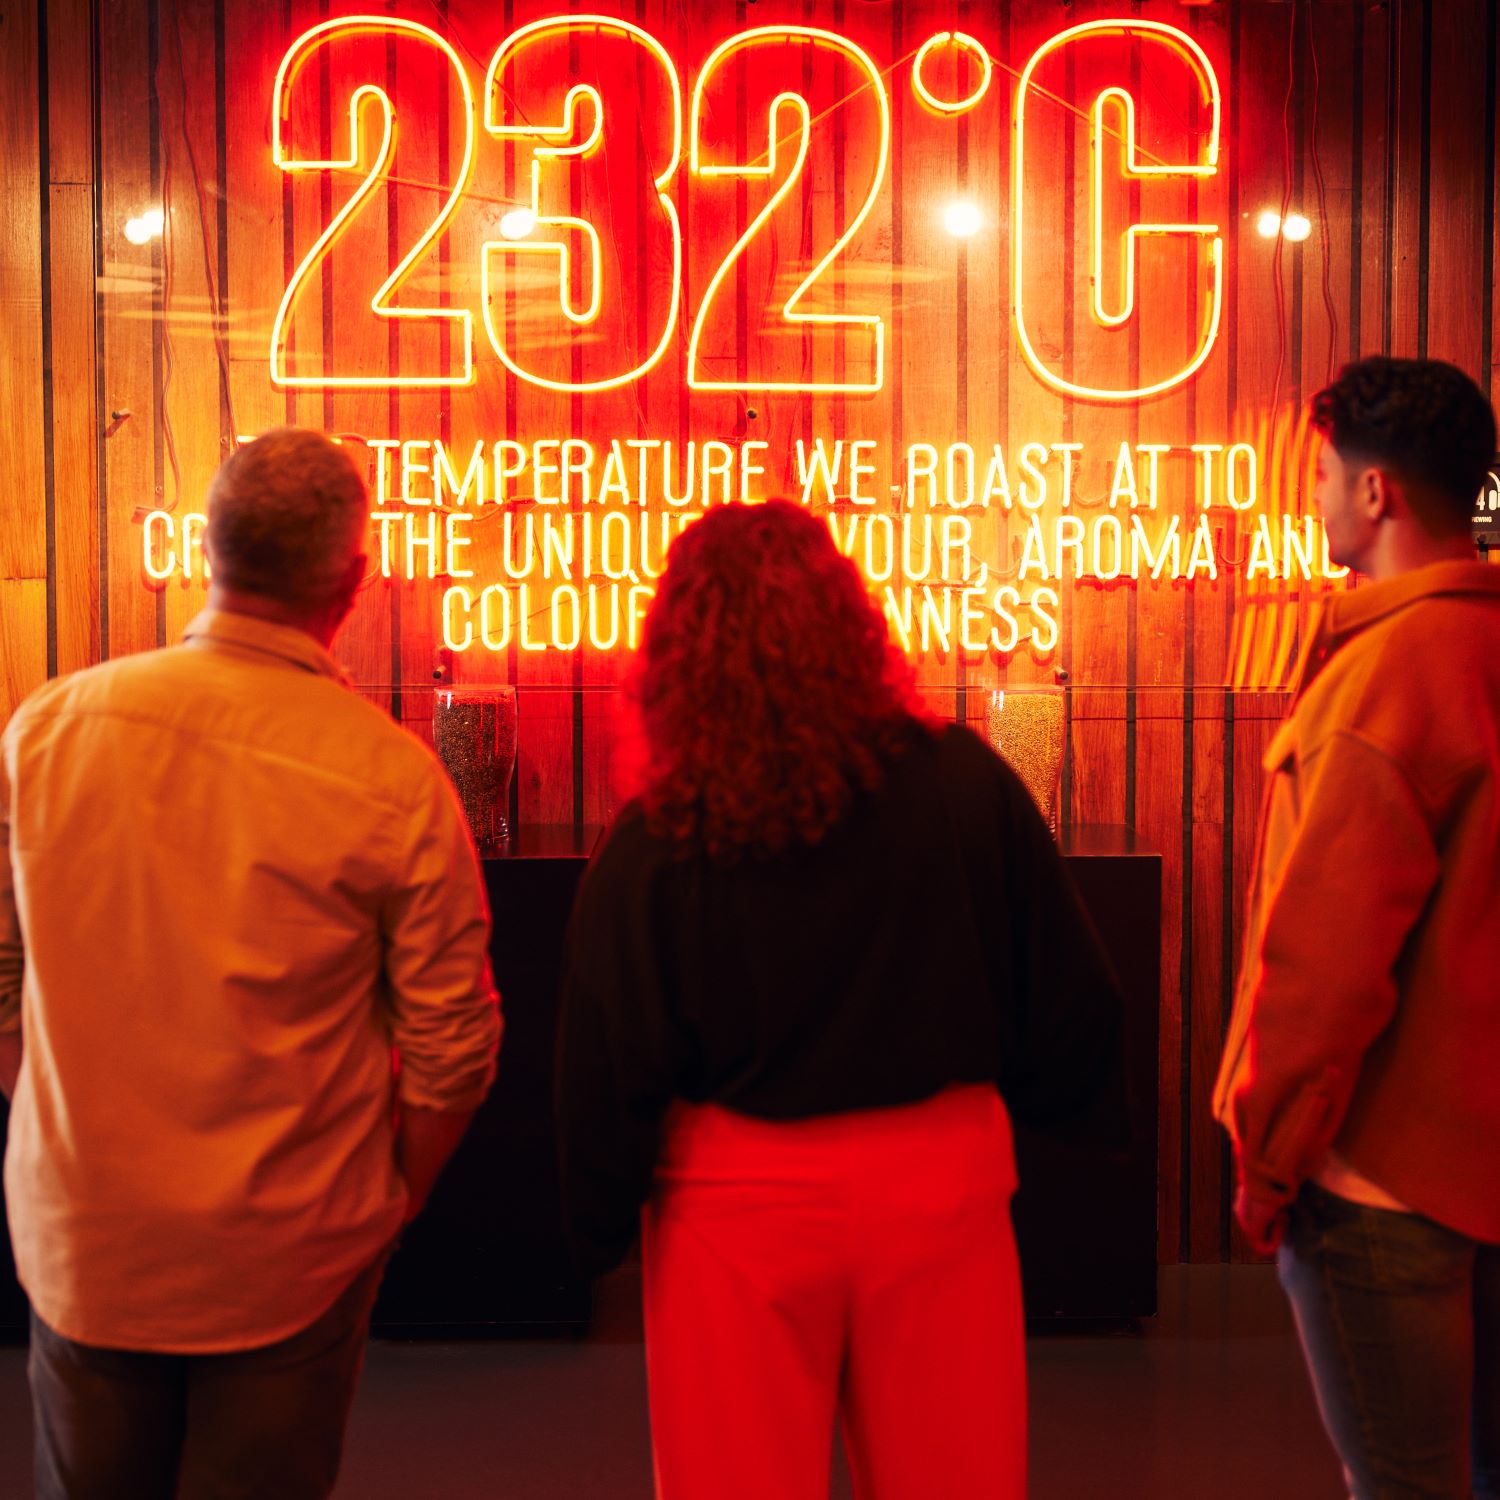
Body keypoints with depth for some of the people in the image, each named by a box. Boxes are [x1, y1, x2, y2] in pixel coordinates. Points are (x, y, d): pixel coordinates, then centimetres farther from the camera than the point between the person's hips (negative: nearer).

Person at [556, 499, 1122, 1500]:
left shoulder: (654, 844, -11)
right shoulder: (964, 784, -8)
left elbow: (610, 1073, -7)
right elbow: (1073, 1000, -1)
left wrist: (601, 1231, 7)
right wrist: (1027, 1107, 17)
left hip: (740, 1198, -1)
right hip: (941, 1181, 1)